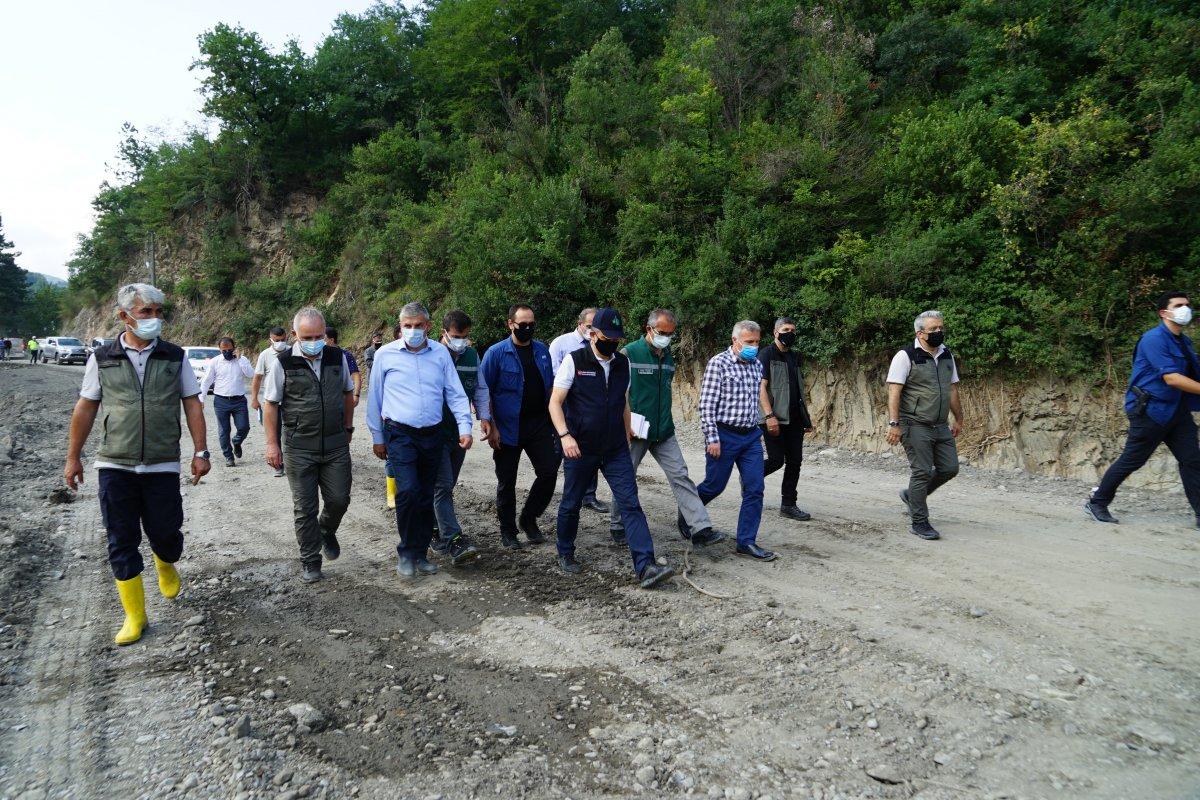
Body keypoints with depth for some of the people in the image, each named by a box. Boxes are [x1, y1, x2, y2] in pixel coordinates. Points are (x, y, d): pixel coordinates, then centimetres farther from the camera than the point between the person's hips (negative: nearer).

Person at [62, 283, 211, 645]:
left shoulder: (175, 357, 2)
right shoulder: (101, 359, 2)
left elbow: (192, 405, 3)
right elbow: (85, 408, 8)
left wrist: (201, 452, -4)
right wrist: (73, 457, 9)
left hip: (163, 466, 0)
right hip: (114, 466, 0)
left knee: (165, 533, 3)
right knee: (121, 542, 4)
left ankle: (166, 565, 39)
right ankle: (134, 616, 15)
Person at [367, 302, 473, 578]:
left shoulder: (440, 353, 4)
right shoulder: (385, 354, -1)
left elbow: (455, 393, 6)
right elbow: (375, 399, 5)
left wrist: (465, 427, -3)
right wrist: (377, 437, 7)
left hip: (433, 435, 3)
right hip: (400, 434, -3)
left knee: (426, 496, 9)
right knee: (408, 491, -16)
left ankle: (420, 553, 23)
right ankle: (406, 552, 4)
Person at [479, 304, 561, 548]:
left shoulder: (542, 350, 6)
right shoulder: (496, 353, -8)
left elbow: (550, 386, 13)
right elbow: (484, 392, -7)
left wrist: (554, 419, 10)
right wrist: (491, 427, -12)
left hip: (540, 425, 4)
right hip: (508, 429, -4)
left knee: (549, 473, 2)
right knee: (507, 482, 7)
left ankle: (529, 519, 23)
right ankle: (508, 531, 23)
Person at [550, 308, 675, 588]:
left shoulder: (623, 363, 6)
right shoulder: (574, 361, -8)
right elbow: (555, 402, -10)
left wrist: (627, 438, 19)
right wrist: (565, 435, -23)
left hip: (616, 450, 3)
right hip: (580, 449, -3)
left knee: (631, 504, -6)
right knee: (571, 504, 11)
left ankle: (645, 567, -10)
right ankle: (565, 554, 33)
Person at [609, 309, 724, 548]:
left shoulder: (669, 357, 10)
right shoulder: (629, 353, -10)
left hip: (664, 431, 5)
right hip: (635, 431, -5)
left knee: (680, 476, -2)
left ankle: (701, 529, -3)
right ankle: (617, 526, 26)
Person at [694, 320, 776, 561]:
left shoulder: (757, 365, 9)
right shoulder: (718, 363, -11)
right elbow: (706, 404, -14)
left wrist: (757, 428, 18)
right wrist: (712, 438, -17)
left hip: (751, 436, 6)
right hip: (724, 435, -6)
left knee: (755, 489, 0)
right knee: (714, 486, 6)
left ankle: (747, 542, 9)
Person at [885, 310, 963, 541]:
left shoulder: (947, 356, 13)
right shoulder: (906, 357, -9)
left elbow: (953, 390, 20)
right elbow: (894, 392, -14)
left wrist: (958, 419, 22)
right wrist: (893, 423, -20)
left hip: (941, 426, 7)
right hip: (916, 425, -7)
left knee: (950, 468, 7)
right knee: (922, 472, -5)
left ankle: (911, 495, 29)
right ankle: (919, 523, 7)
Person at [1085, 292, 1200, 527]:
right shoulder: (1154, 339, -15)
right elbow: (1171, 378, -22)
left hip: (1177, 410, 8)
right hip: (1150, 410, -8)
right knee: (1131, 460, -1)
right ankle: (1096, 503, 12)